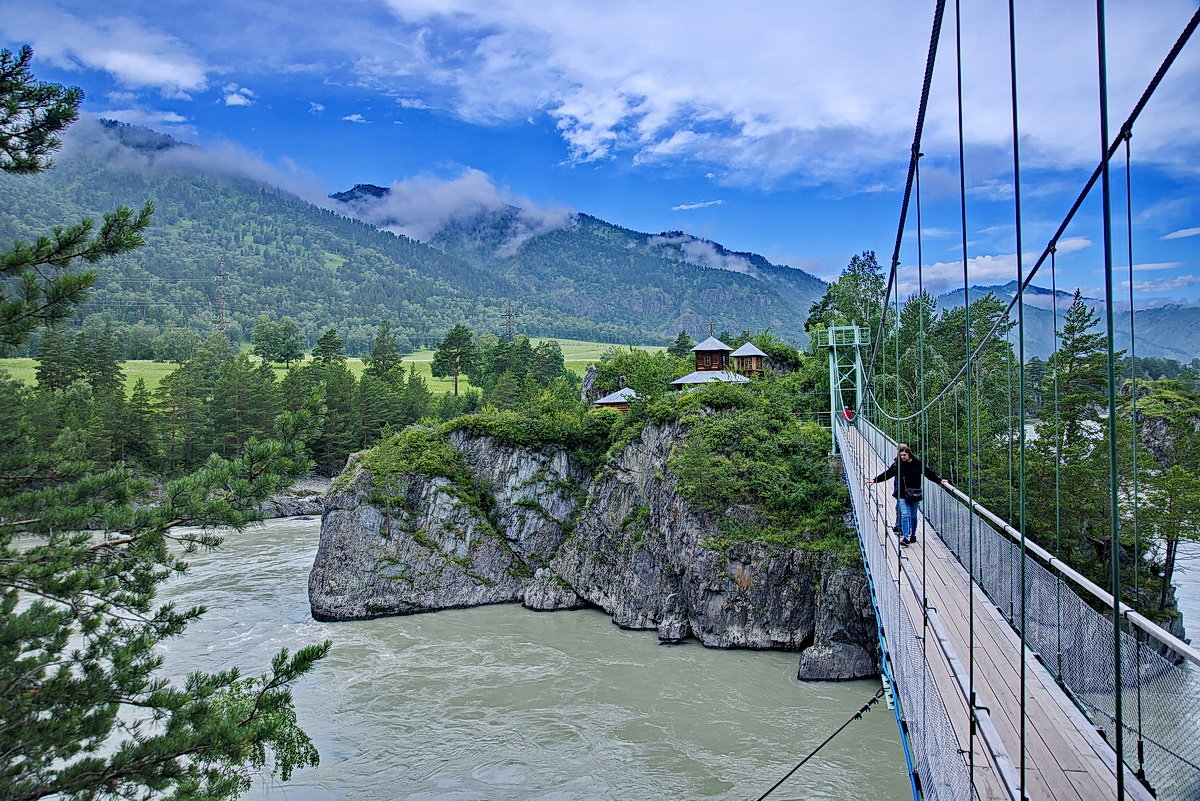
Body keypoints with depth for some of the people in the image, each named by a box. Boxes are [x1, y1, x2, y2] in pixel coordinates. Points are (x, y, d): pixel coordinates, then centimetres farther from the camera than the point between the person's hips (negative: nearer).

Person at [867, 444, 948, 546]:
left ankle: (913, 536, 26)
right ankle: (905, 537, -13)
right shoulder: (897, 464, 0)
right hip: (902, 494, 0)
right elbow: (886, 474, 6)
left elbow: (929, 473, 2)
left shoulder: (917, 463, -3)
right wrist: (875, 480, 3)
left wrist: (940, 480, -4)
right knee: (905, 514, -11)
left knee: (913, 516, 11)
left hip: (914, 495, 0)